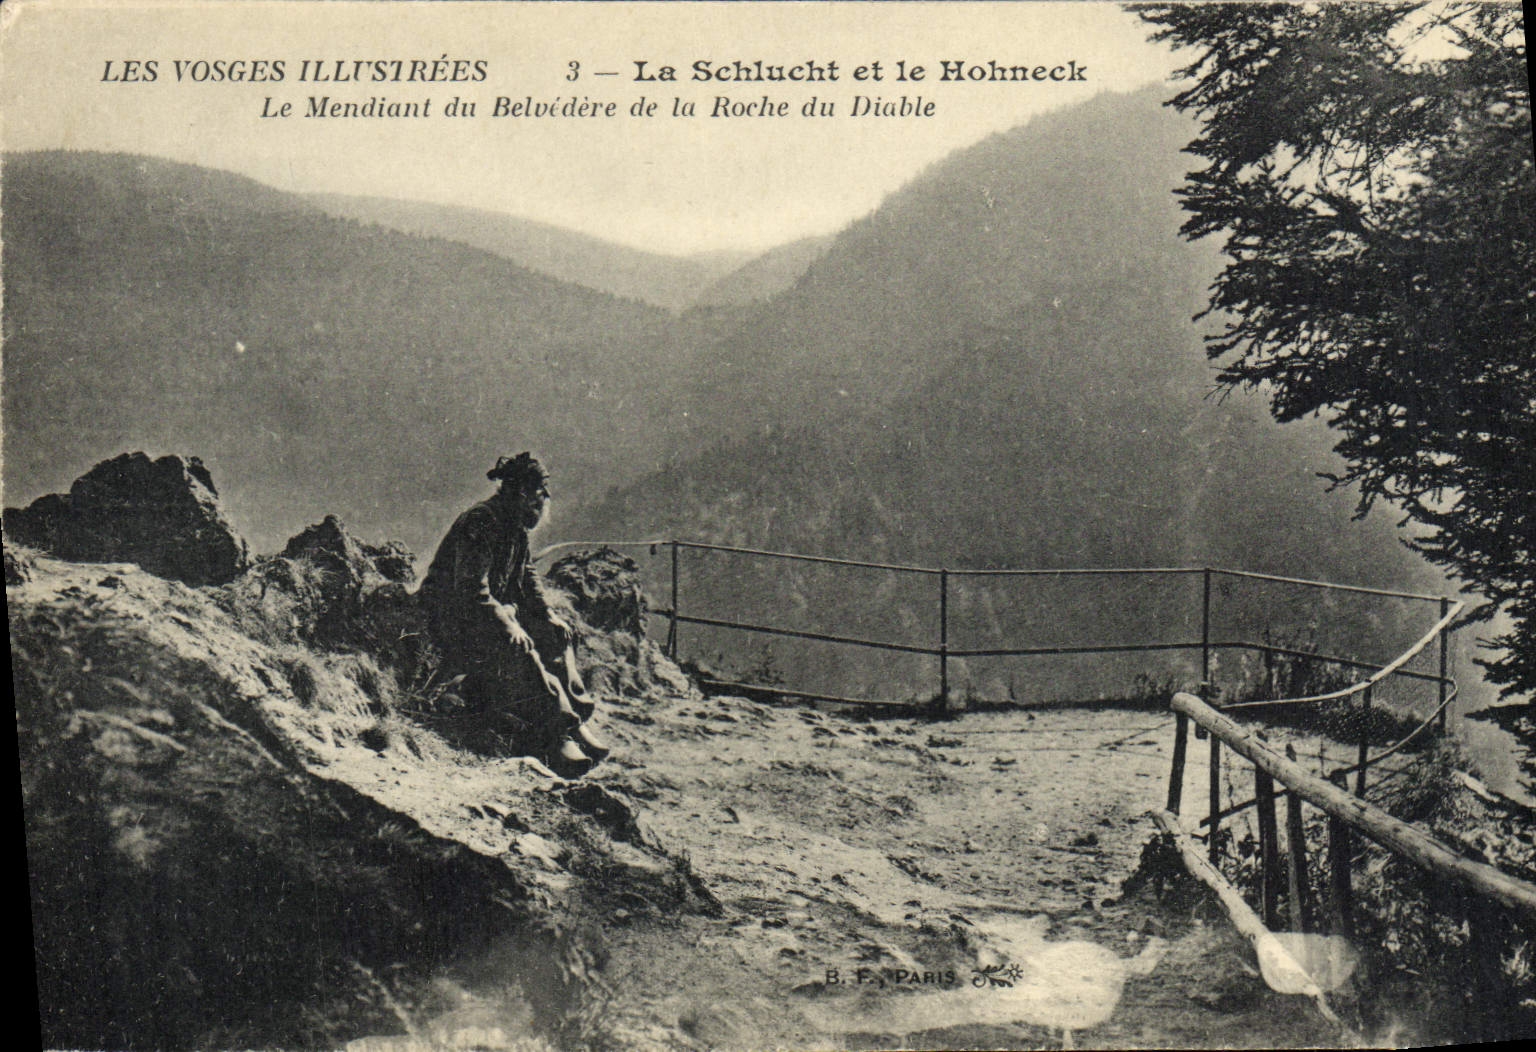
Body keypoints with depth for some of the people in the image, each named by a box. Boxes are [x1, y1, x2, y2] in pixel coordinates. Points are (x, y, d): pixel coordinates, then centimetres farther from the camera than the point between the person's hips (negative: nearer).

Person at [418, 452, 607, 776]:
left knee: (556, 633, -6)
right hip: (456, 624, -10)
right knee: (517, 648, -32)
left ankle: (574, 713, -13)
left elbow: (527, 577, 16)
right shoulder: (478, 525, -20)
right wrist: (506, 625, -31)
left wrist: (547, 615, 2)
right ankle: (557, 734, -33)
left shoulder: (516, 527, 10)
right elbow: (472, 590, -26)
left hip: (496, 610, 10)